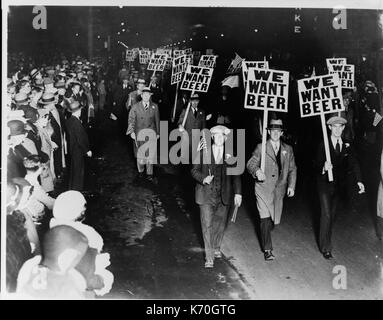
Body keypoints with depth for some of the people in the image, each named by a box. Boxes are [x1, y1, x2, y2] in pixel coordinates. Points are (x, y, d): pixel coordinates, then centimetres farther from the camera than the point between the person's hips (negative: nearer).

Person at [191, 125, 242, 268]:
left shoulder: (230, 153, 2)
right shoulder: (203, 152, -2)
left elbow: (236, 175, 4)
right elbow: (194, 170, 1)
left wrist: (238, 193, -4)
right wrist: (203, 179, -19)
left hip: (224, 196, 2)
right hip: (206, 194, -2)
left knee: (220, 223, 15)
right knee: (207, 225, -5)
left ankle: (216, 247, 39)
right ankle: (209, 257, 2)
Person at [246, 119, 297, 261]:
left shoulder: (288, 149, 11)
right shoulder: (261, 148, 0)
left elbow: (292, 169, 14)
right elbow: (250, 163, -6)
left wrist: (291, 185, 2)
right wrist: (257, 170, -29)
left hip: (279, 190, 4)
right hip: (263, 188, -4)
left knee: (274, 219, 11)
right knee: (265, 219, -9)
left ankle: (265, 235, 41)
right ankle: (267, 250, -1)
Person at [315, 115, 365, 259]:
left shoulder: (348, 146, 5)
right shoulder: (323, 145, -7)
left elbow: (353, 164, -3)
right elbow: (317, 164, -14)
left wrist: (359, 181, -17)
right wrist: (324, 167, -38)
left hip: (339, 186, 4)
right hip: (325, 184, -4)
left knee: (332, 214, 14)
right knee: (326, 214, -7)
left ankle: (326, 237, 31)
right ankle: (325, 247, -1)